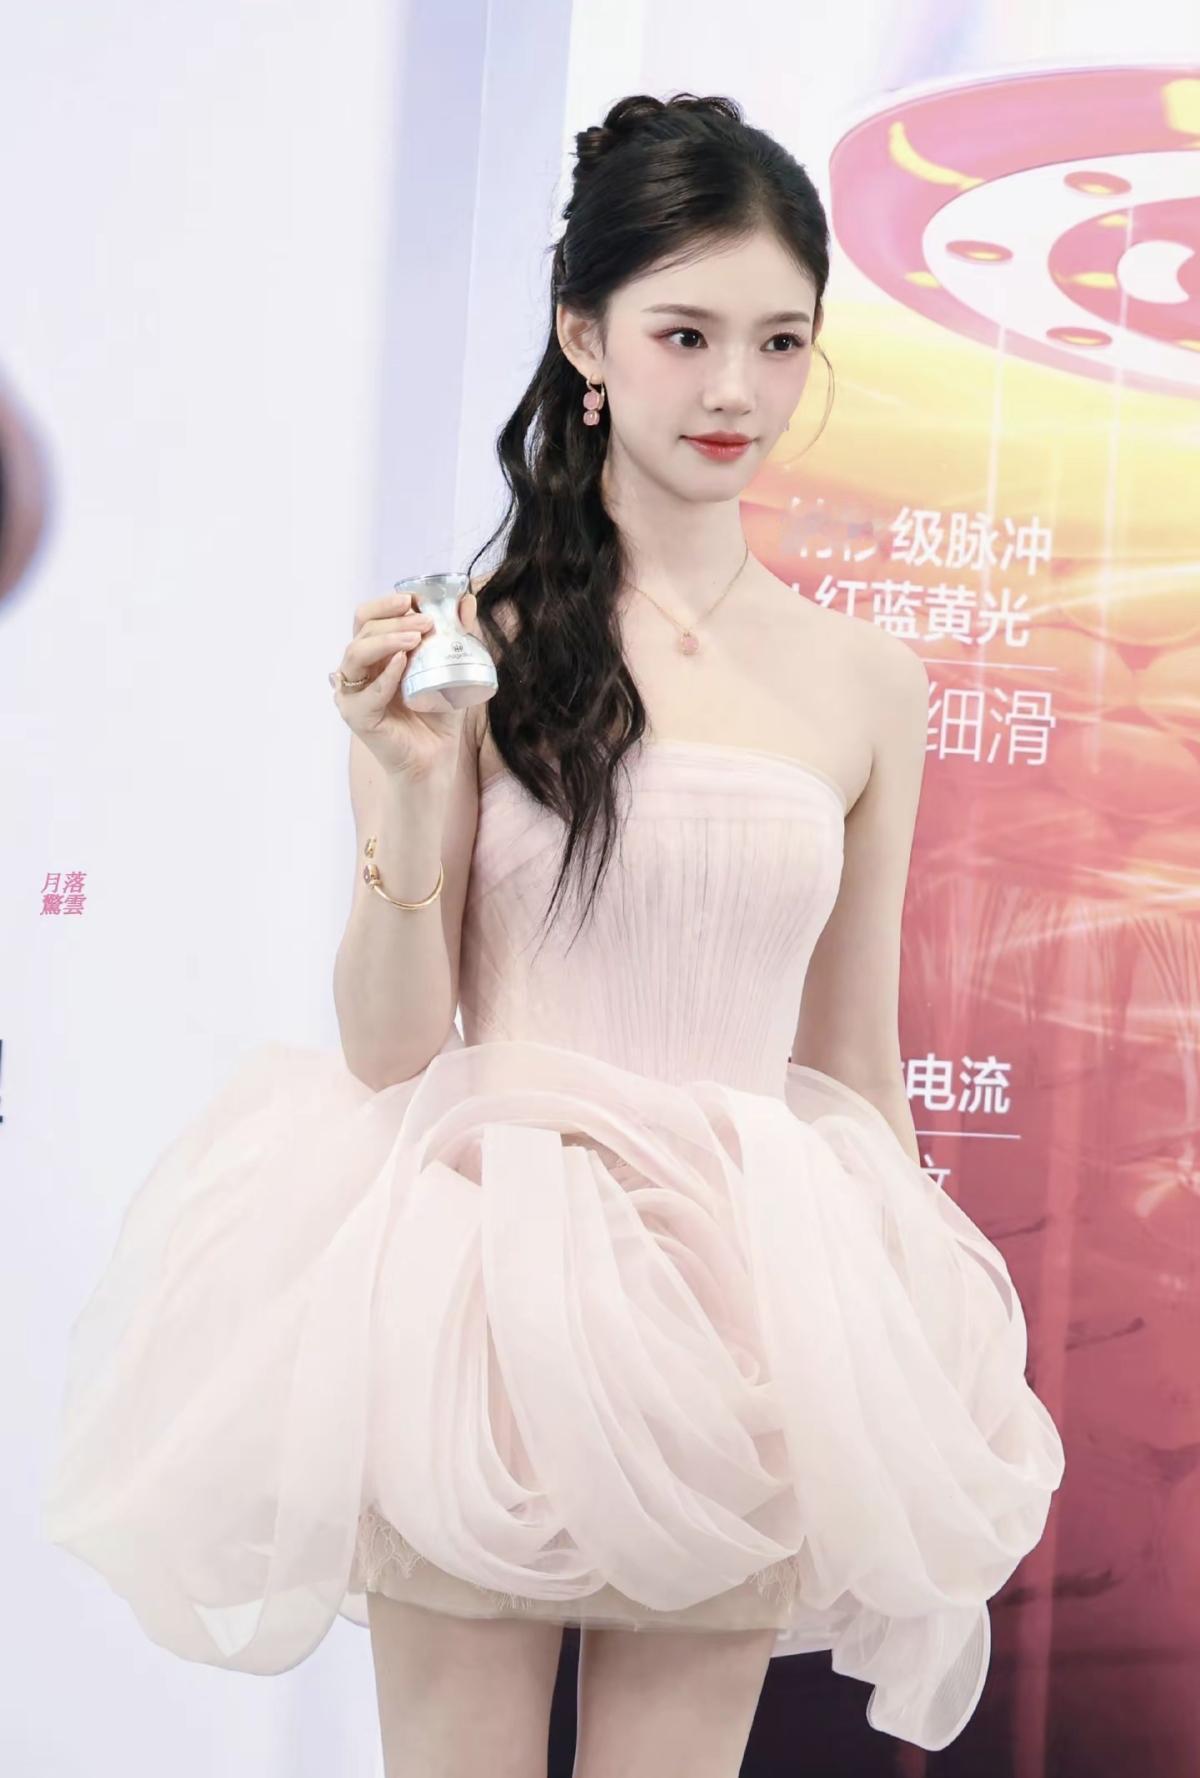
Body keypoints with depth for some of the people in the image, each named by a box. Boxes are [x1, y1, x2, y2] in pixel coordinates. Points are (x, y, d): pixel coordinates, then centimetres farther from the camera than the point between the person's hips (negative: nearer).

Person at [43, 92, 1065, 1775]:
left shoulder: (864, 681, 3)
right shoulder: (472, 643, -7)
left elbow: (857, 1062, 11)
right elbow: (389, 1047, -6)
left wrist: (906, 1370, 15)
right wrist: (408, 787, -20)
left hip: (742, 1315, 3)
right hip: (489, 1290, -2)